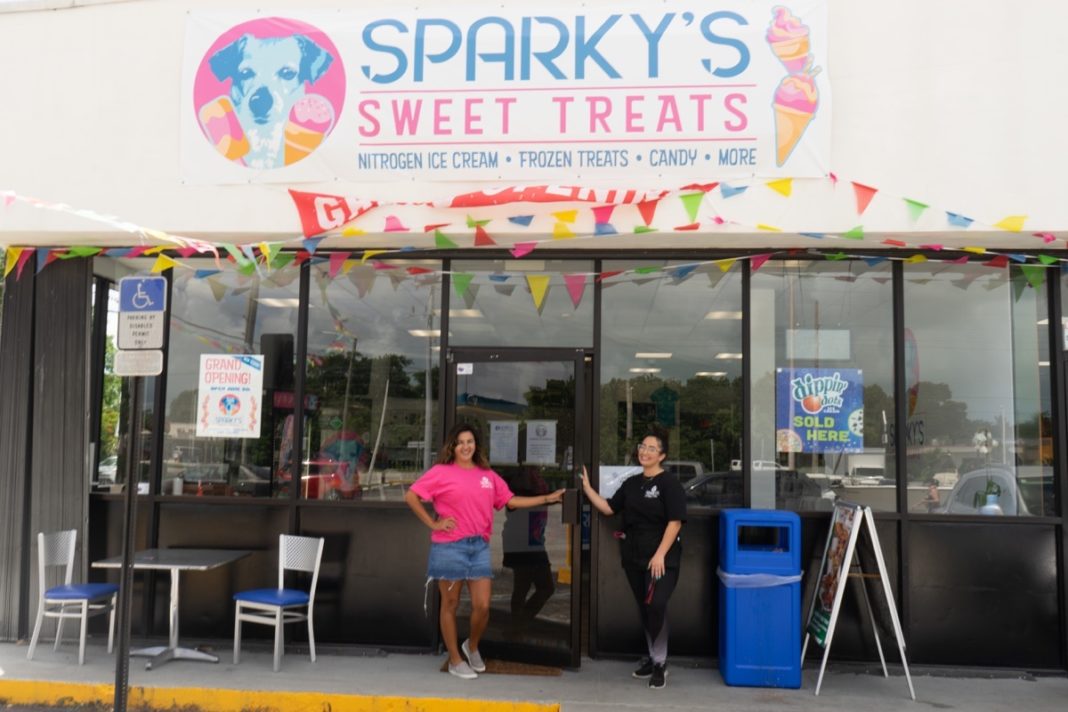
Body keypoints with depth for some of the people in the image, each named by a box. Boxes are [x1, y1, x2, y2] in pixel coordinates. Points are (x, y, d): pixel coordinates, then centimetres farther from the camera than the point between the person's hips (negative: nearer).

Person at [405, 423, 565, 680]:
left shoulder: (488, 475, 11)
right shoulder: (441, 472, -3)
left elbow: (511, 501, 14)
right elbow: (410, 496, -4)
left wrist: (547, 498, 10)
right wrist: (433, 524, -7)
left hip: (479, 546, 4)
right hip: (449, 547, -4)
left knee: (482, 606, 1)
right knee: (450, 604, 6)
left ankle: (472, 646, 29)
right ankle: (455, 660, 20)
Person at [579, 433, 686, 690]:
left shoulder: (669, 482, -7)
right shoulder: (631, 483, 12)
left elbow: (675, 521, -13)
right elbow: (608, 508, 10)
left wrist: (660, 555, -19)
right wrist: (587, 487, 1)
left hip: (661, 557, -6)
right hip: (634, 556, 6)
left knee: (656, 605, -17)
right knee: (644, 608, 13)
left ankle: (660, 662, -2)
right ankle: (653, 656, 28)